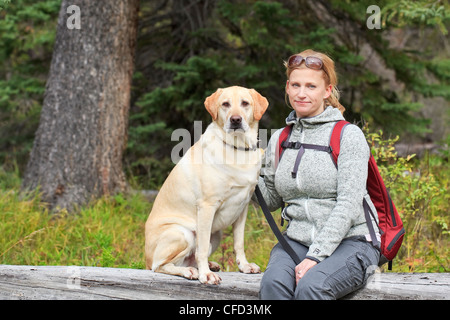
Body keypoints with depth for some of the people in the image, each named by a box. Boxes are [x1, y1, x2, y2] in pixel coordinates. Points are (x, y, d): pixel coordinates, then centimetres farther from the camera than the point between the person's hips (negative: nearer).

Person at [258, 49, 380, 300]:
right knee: (273, 282, -29)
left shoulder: (348, 136, -4)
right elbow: (272, 199, 19)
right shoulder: (279, 140, 12)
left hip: (350, 242, -4)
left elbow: (348, 206, -12)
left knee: (310, 286, -34)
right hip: (297, 240, 4)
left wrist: (315, 256, -20)